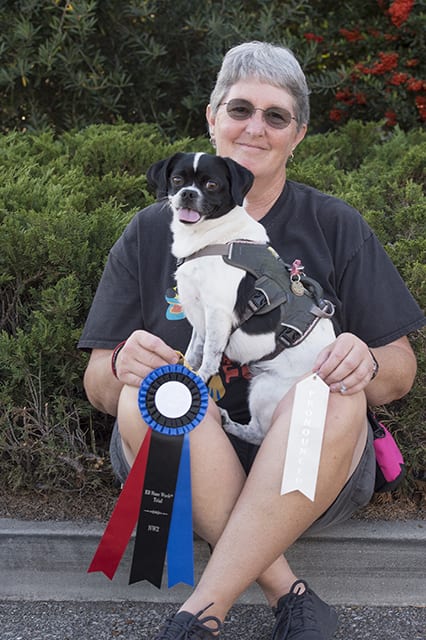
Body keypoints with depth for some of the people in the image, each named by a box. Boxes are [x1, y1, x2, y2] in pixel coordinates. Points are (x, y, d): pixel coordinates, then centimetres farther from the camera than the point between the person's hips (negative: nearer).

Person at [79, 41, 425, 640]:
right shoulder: (151, 233, 6)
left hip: (310, 472, 0)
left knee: (335, 396, -31)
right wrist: (120, 369, -21)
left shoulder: (337, 227, 6)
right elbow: (98, 387, 5)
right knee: (150, 393, -29)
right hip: (178, 473, 1)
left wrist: (366, 362, -20)